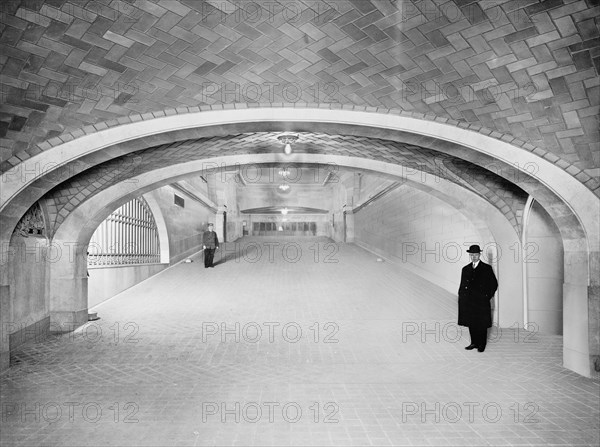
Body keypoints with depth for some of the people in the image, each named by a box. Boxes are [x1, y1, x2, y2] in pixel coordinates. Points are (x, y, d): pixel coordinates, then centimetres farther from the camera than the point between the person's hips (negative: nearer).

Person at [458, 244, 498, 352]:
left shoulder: (487, 268, 0)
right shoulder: (465, 269, 11)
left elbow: (494, 284, 3)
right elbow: (462, 285, 15)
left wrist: (488, 296, -2)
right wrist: (461, 297, 5)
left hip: (481, 302, -4)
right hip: (468, 302, 4)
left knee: (482, 324, 3)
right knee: (471, 324, 8)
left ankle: (482, 345, 14)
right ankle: (474, 343, 20)